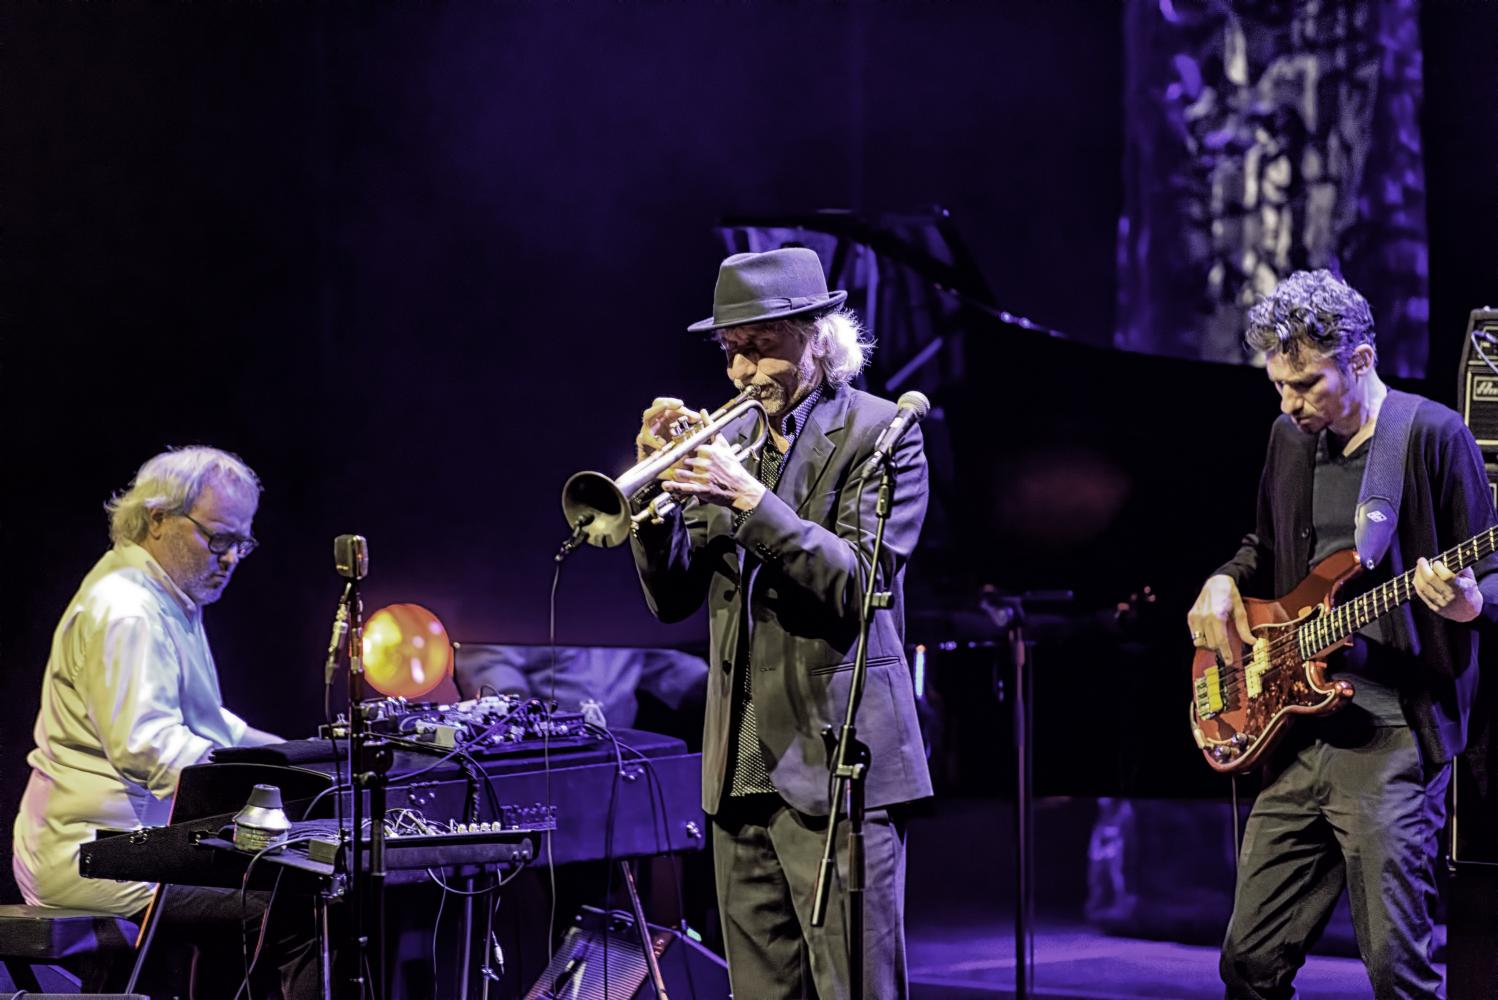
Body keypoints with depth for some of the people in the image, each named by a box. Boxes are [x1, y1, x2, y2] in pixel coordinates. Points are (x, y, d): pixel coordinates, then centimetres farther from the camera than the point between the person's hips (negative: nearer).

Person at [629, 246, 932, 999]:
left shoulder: (880, 434, -3)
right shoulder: (729, 439, 13)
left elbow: (857, 582, -15)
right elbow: (673, 599, 9)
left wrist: (750, 498, -23)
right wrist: (659, 496, -8)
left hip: (836, 764, -6)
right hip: (742, 768, 6)